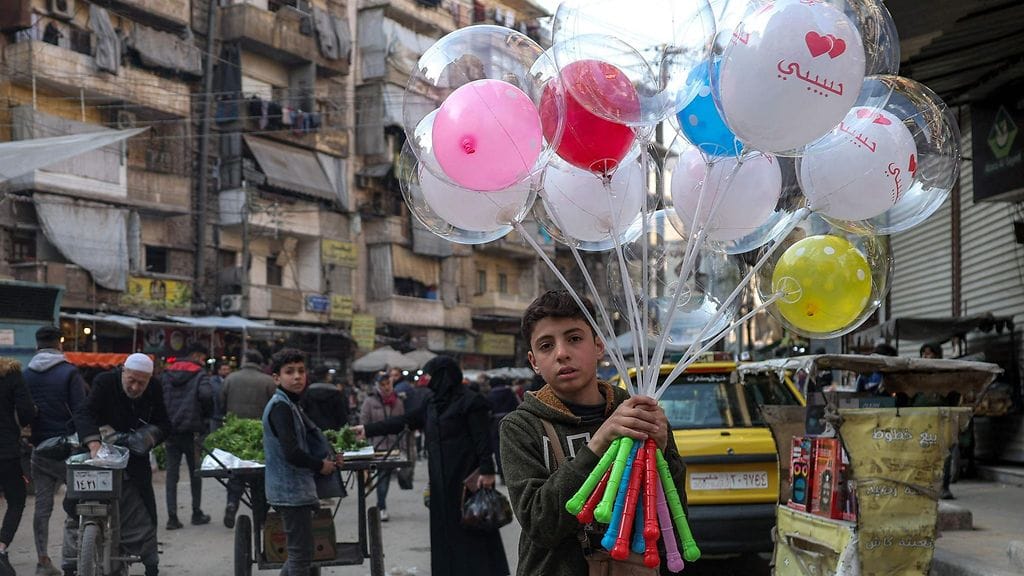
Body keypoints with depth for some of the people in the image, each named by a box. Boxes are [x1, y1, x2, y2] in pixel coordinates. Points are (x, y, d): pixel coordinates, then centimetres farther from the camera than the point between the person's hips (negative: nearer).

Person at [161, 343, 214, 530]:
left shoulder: (166, 373, 10)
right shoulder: (200, 374, -5)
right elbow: (206, 394, -21)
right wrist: (206, 415, -4)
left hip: (170, 429, 3)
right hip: (192, 430, -3)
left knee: (172, 472, 4)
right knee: (195, 472, 10)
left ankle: (172, 516, -2)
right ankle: (197, 513, 18)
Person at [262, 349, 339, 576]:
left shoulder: (291, 405, 15)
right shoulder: (281, 407, -16)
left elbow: (310, 435, 21)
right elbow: (291, 453, -24)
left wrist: (326, 459, 4)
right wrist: (321, 465, -9)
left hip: (295, 490, 10)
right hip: (292, 491, -10)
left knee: (298, 553, 17)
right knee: (301, 554, -5)